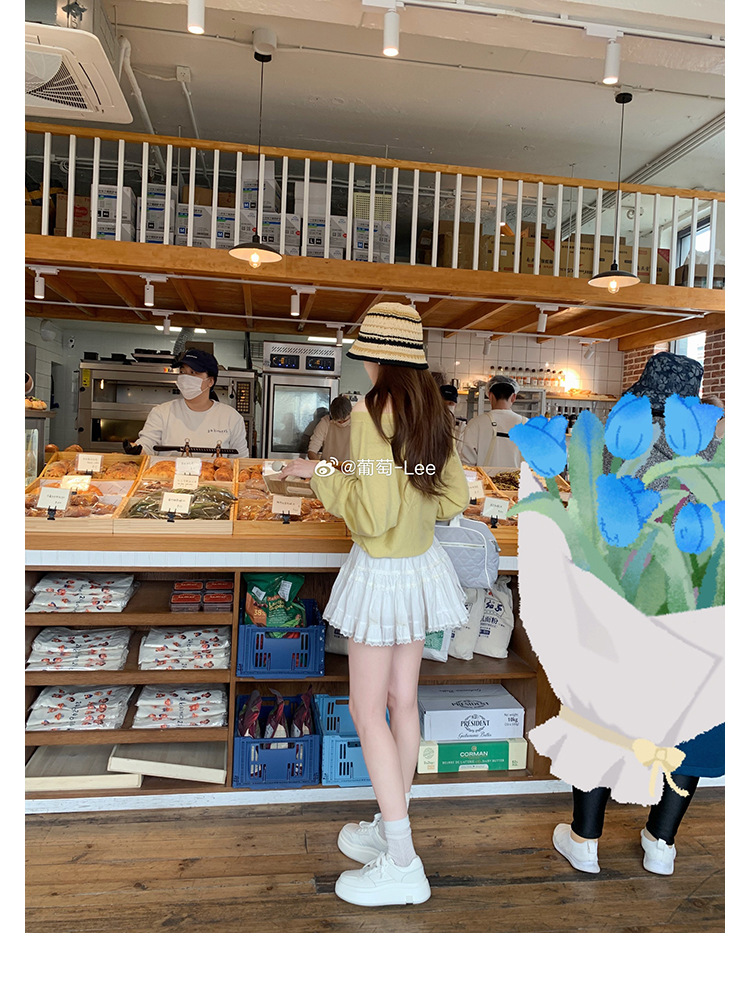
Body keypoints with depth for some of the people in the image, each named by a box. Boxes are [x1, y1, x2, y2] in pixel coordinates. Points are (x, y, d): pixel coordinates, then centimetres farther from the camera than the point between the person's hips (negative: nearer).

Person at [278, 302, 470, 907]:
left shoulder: (372, 412, -20)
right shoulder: (433, 412, 4)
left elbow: (373, 514, -23)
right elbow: (454, 498, 11)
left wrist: (319, 475, -10)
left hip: (383, 572, -8)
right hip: (422, 563, 8)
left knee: (367, 709, 4)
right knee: (403, 700, 17)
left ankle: (402, 863, 11)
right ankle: (392, 825, 34)